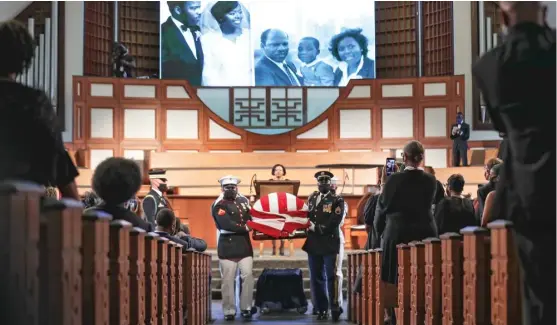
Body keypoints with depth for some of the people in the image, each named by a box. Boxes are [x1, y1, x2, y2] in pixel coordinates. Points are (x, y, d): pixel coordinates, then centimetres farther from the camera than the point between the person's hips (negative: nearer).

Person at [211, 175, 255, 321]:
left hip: (244, 244, 4)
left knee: (247, 275, -2)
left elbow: (250, 218, 20)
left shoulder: (243, 201, 13)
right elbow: (226, 224, -19)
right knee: (228, 280, -1)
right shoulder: (218, 205, -6)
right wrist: (245, 228, -15)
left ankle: (246, 308, 7)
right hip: (227, 245, -4)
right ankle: (229, 311, 6)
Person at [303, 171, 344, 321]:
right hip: (313, 244, 5)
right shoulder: (311, 198, 16)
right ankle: (321, 309, 13)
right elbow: (306, 216, 15)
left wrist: (316, 227, -12)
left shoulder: (337, 200, -1)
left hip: (330, 244, -5)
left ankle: (334, 309, -1)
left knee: (331, 277, -7)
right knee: (316, 278, 6)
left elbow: (334, 222, -12)